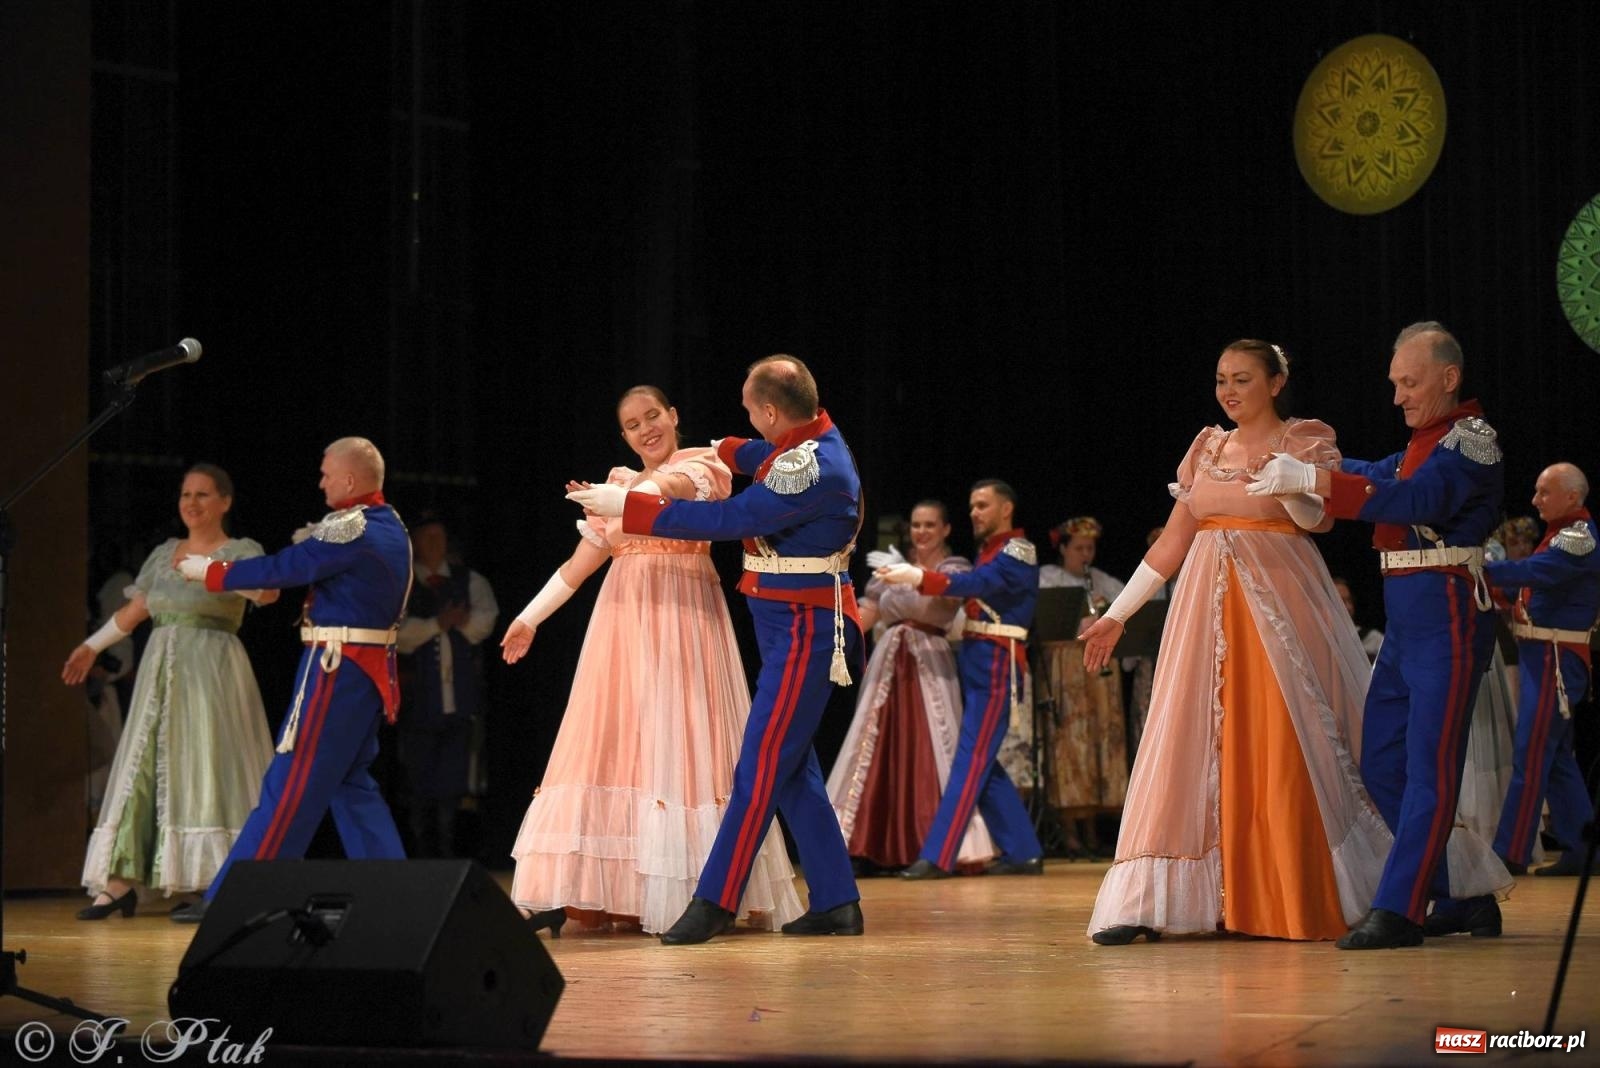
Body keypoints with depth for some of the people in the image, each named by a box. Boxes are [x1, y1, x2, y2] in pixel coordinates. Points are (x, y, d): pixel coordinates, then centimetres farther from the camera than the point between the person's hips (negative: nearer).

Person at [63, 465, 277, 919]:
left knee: (209, 768, -10)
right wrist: (92, 646, 24)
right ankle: (121, 884, 3)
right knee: (141, 769, 2)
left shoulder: (240, 551, -3)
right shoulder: (164, 553, 15)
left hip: (212, 672, -6)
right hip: (161, 673, 6)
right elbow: (134, 610, 22)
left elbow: (268, 590, -22)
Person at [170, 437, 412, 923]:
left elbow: (281, 569, -12)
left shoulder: (350, 530, -16)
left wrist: (210, 572, -2)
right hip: (373, 665, 9)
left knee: (292, 783, -7)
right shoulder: (391, 527, 12)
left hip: (337, 665, -9)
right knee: (351, 783, 16)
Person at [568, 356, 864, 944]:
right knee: (792, 767, 11)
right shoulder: (815, 438, 8)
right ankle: (836, 904, 14)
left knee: (762, 764, -9)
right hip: (791, 624, 10)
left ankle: (714, 902, -9)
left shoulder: (812, 468, -22)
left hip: (804, 630, -10)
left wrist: (628, 506, -18)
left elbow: (727, 519, -23)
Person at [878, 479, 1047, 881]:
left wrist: (918, 577, -35)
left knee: (971, 760, -12)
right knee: (982, 764, 9)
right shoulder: (988, 551, 21)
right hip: (975, 661, 9)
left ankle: (937, 857, -17)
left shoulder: (1018, 552, -7)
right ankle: (1023, 852, 15)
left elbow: (976, 584, -24)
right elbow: (971, 592, 12)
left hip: (997, 663, -9)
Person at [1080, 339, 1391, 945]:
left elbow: (1321, 518, -17)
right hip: (1209, 610, 4)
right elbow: (1171, 543, 15)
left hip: (1280, 605, -4)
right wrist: (1116, 615, 11)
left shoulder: (1307, 441, 1)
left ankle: (1299, 902, 3)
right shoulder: (1208, 448, 14)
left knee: (1282, 752, -6)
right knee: (1195, 747, -1)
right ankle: (1148, 902, -5)